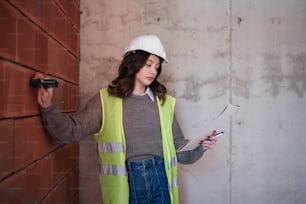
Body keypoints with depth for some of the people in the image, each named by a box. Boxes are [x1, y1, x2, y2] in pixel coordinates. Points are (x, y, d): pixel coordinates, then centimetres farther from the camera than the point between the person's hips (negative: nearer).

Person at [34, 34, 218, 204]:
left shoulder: (163, 101, 8)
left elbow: (178, 147, 11)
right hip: (127, 183, -2)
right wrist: (48, 107, -22)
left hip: (160, 178, 3)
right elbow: (71, 131, -8)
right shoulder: (106, 100, -1)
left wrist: (200, 147, -6)